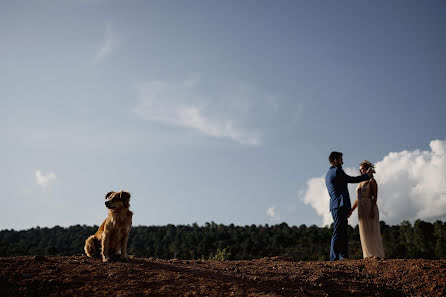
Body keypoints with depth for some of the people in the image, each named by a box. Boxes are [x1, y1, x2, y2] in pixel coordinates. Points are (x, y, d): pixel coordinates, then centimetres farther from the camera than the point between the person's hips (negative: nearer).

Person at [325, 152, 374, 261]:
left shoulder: (328, 174, 23)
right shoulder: (336, 171, -8)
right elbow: (352, 180, -5)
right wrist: (367, 175, 7)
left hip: (336, 206, 10)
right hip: (340, 205, -10)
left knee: (343, 232, 11)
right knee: (338, 232, -11)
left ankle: (343, 256, 12)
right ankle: (334, 257, -11)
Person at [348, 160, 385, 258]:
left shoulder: (372, 181, -2)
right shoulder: (361, 183, 20)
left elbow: (375, 196, -11)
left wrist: (373, 210, -21)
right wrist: (351, 210, 14)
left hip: (370, 207, -7)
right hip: (361, 209, 7)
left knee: (373, 232, -7)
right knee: (365, 233, 5)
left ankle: (378, 255, -3)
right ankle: (368, 255, 8)